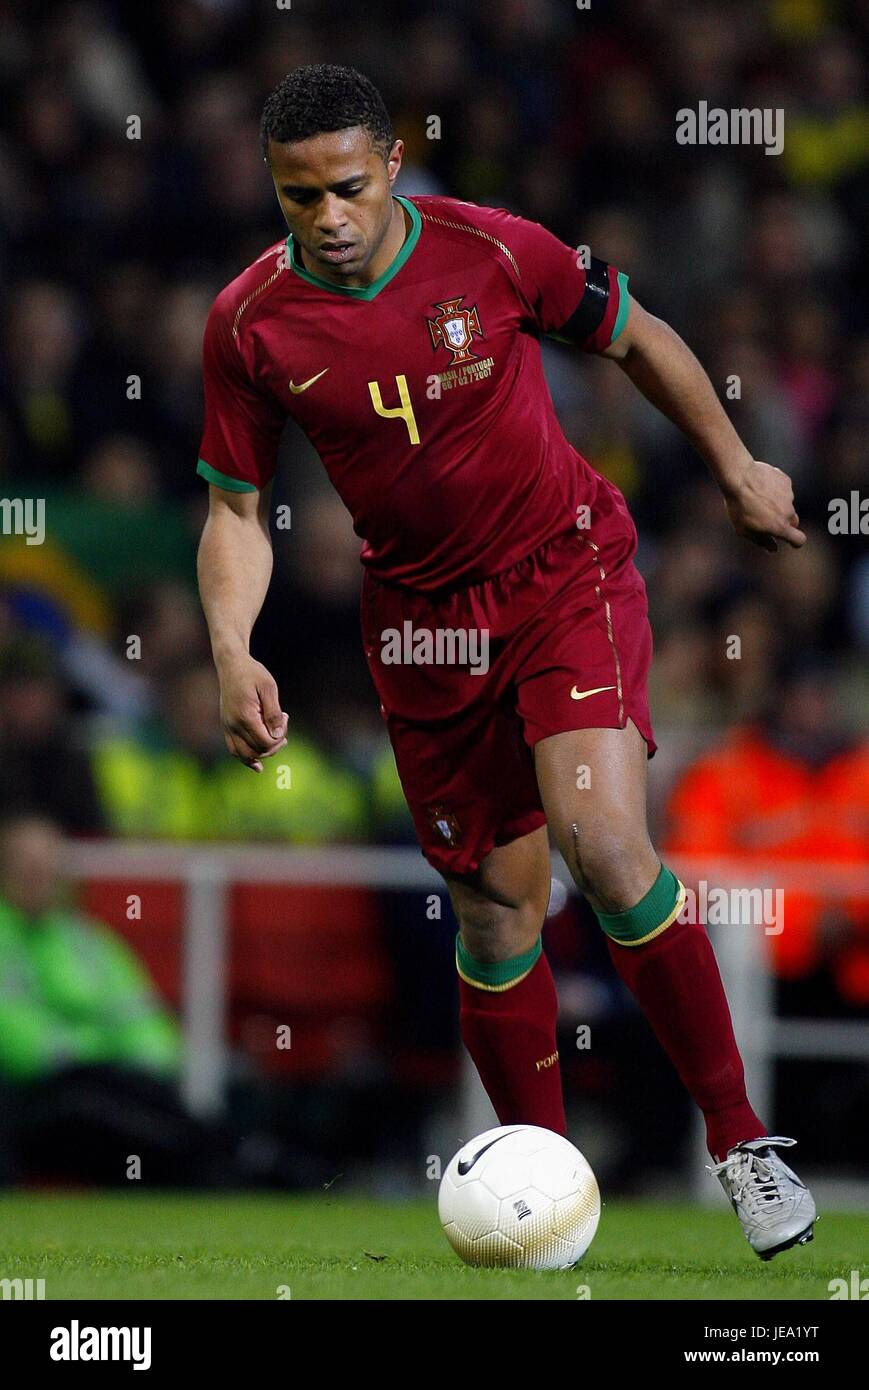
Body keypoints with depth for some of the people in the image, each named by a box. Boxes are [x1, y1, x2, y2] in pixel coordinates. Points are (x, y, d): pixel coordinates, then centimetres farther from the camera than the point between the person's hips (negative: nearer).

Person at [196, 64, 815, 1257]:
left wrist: (738, 470, 14)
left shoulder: (494, 253, -14)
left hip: (565, 575, -3)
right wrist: (232, 653, -15)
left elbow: (636, 338, 4)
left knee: (605, 844, -23)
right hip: (421, 616, 3)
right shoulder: (250, 324, -9)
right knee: (495, 910, 4)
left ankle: (739, 1138, -13)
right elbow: (236, 508, 1)